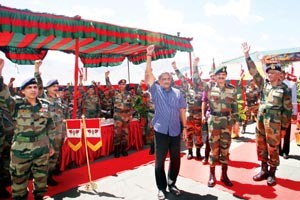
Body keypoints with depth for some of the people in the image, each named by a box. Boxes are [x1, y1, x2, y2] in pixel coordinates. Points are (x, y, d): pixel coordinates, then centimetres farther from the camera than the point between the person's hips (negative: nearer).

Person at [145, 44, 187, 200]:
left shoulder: (178, 93, 7)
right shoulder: (156, 90, 1)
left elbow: (182, 110, 9)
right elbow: (148, 73, -6)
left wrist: (185, 126, 6)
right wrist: (149, 55, -11)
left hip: (175, 130, 3)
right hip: (161, 130, -2)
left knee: (175, 159, 12)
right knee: (160, 160, 4)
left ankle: (172, 184, 32)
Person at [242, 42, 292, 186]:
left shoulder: (284, 89, -3)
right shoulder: (263, 84, 7)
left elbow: (287, 109, -2)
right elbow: (253, 71, 3)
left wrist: (284, 127, -4)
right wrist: (247, 55, -4)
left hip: (274, 123, -4)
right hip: (260, 121, 5)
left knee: (273, 148, 5)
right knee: (261, 146, 12)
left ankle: (272, 173, 21)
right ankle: (264, 170, 27)